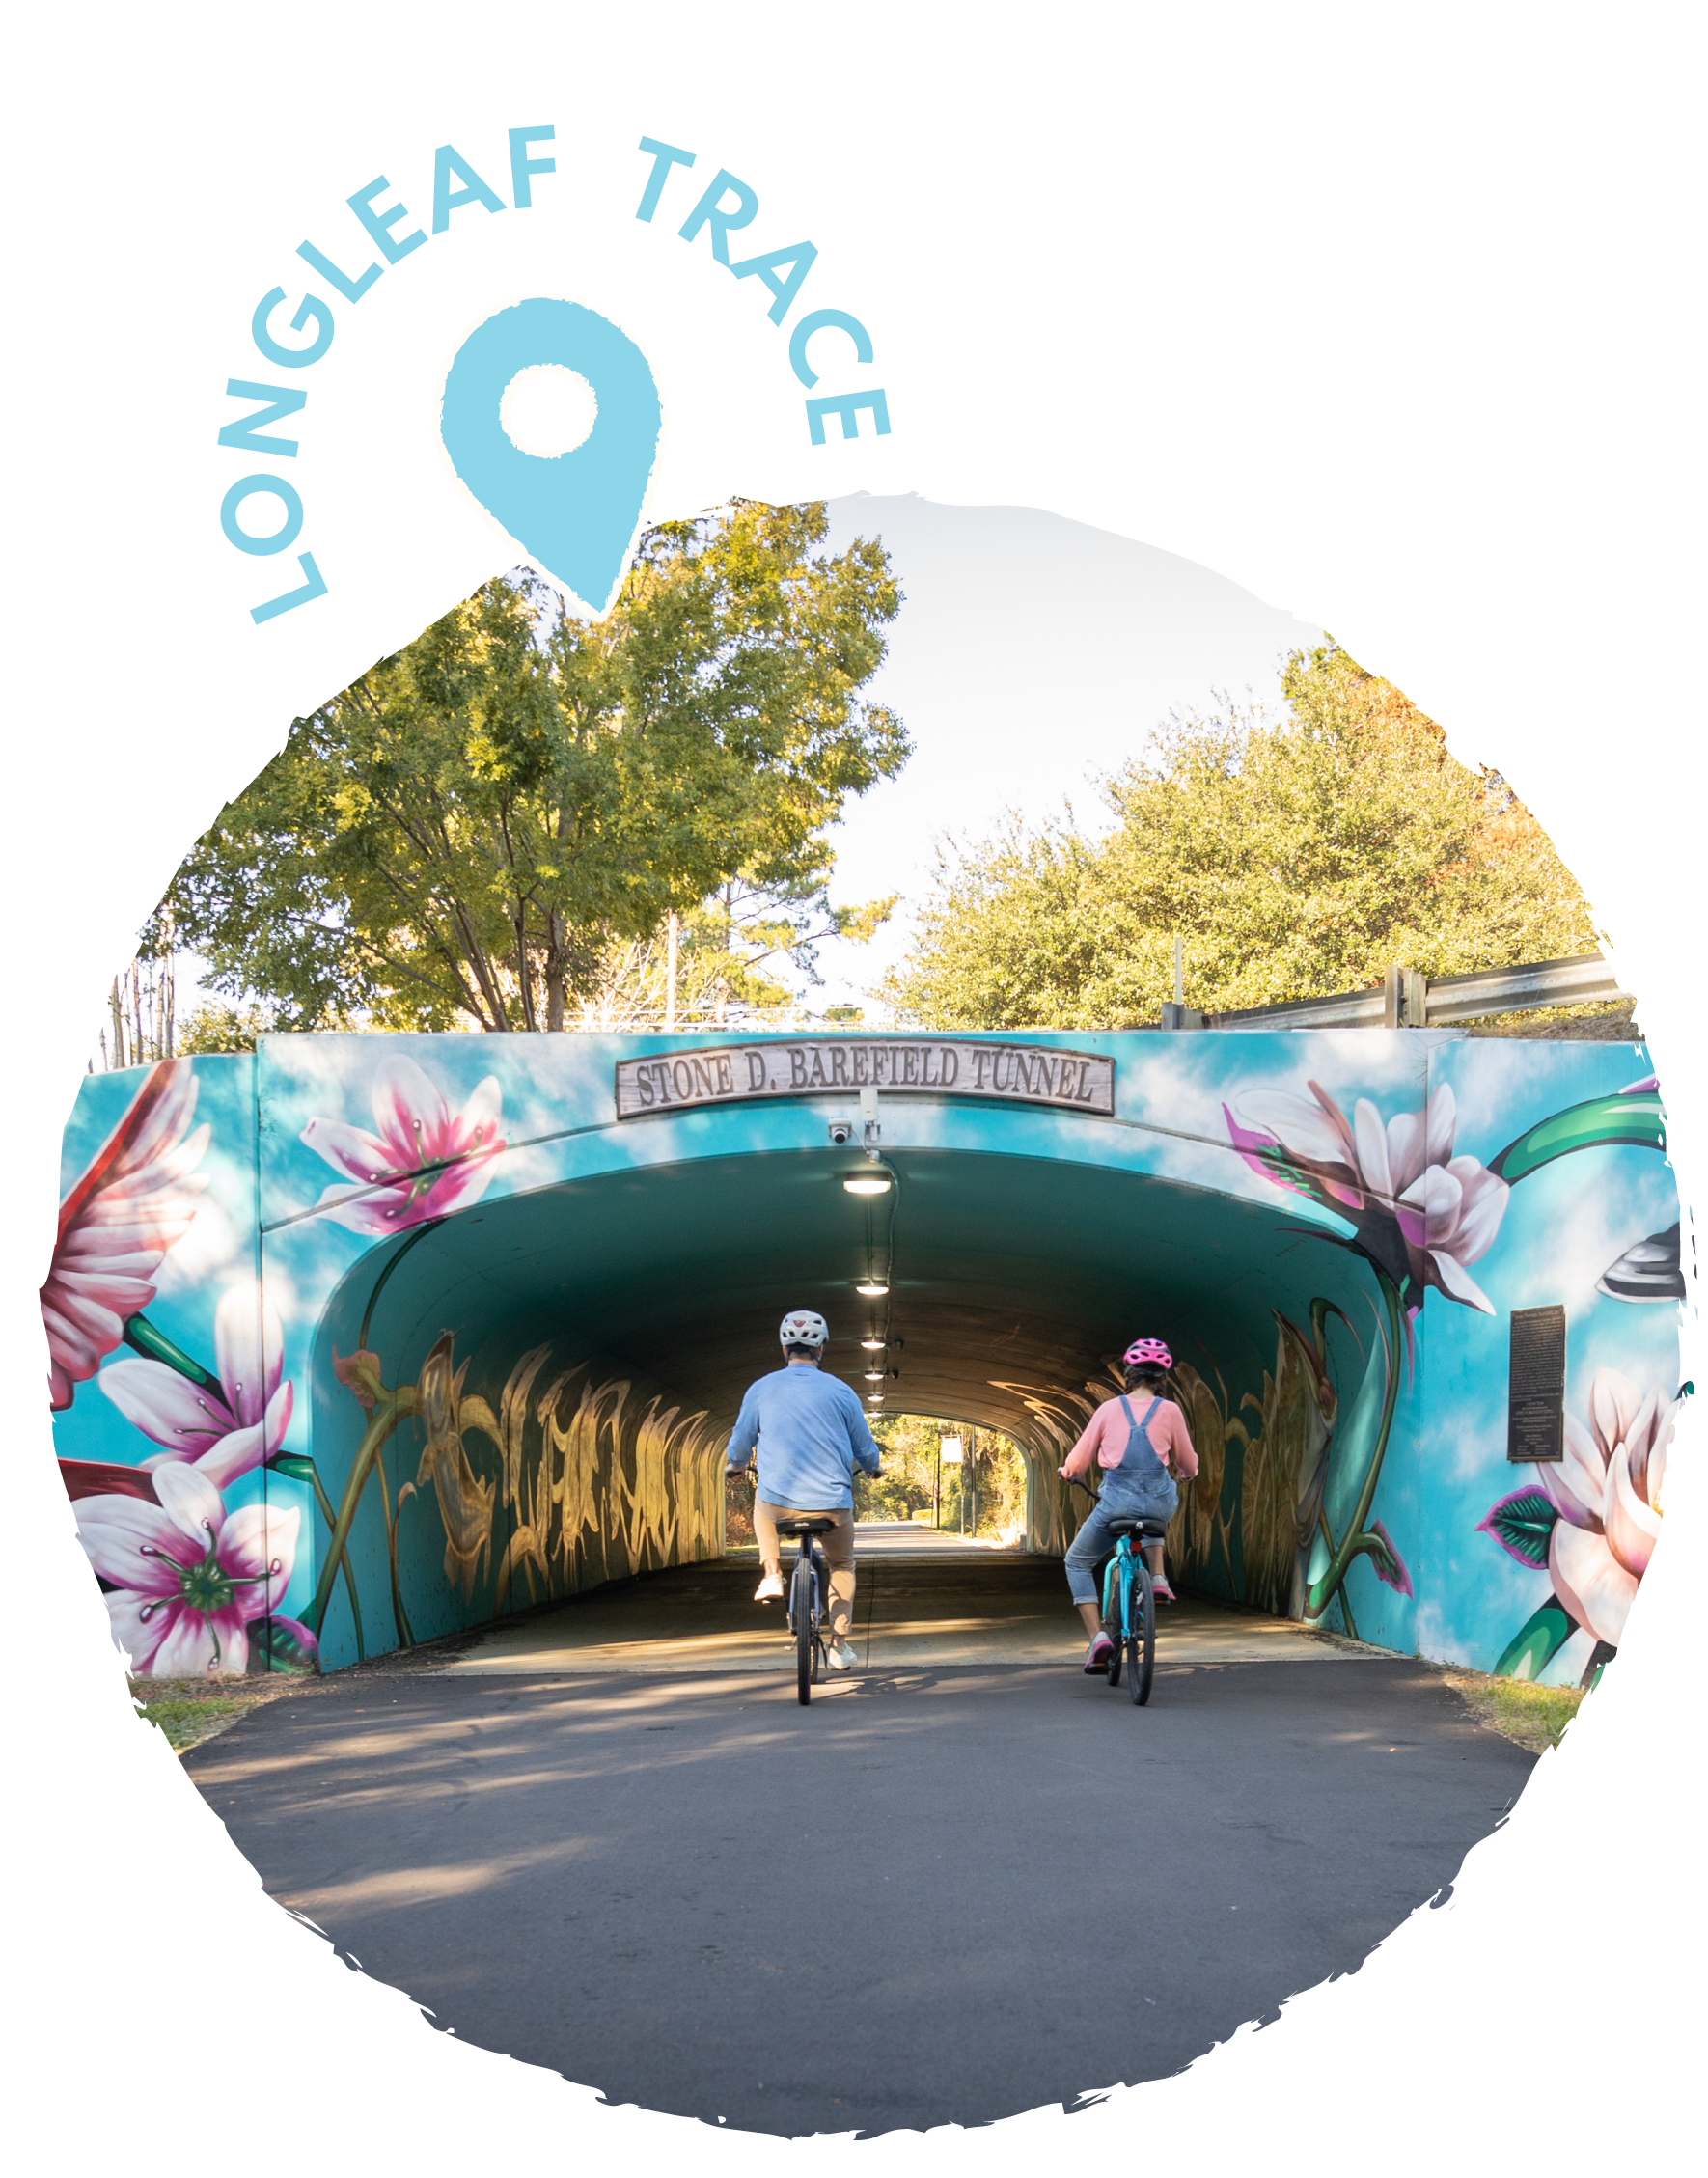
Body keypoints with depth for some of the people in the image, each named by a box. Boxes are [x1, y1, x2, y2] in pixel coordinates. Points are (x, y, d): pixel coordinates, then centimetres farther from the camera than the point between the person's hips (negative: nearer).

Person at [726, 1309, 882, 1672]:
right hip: (832, 1505, 0)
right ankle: (839, 1646, 21)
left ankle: (771, 1575, 23)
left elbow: (737, 1452, 10)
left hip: (778, 1503, 0)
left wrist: (736, 1464, 34)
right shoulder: (841, 1392, 2)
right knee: (842, 1566, 26)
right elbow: (867, 1454, 9)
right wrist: (870, 1468, 33)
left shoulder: (761, 1389, 3)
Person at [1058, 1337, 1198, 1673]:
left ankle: (1097, 1637, 1)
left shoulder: (1109, 1409, 1)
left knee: (1078, 1563, 20)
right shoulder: (1170, 1411, 1)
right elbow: (1188, 1463, 13)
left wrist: (1066, 1472, 31)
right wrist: (1187, 1472, 38)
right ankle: (1158, 1578, 26)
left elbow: (1079, 1460, 7)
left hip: (1117, 1503, -2)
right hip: (1160, 1504, 2)